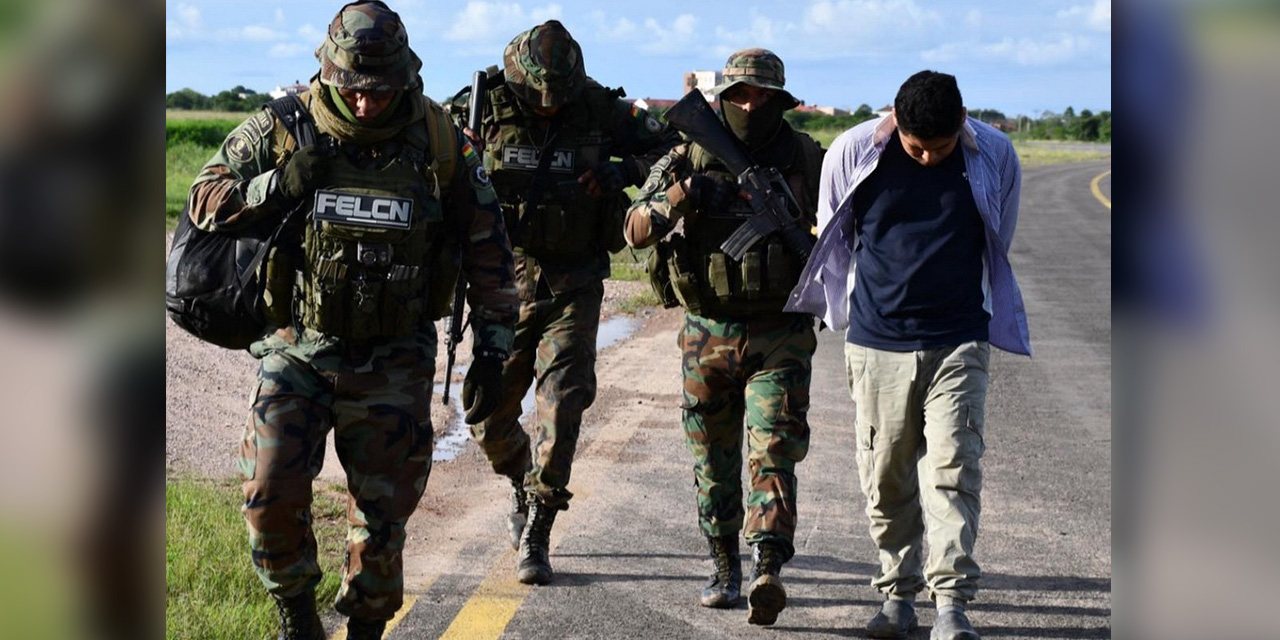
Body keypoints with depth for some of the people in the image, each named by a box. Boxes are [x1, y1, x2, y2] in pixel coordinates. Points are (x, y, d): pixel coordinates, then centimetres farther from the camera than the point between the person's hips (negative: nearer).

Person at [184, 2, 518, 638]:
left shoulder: (441, 142, -6)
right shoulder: (282, 129, -7)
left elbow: (487, 247, 2)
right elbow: (204, 201, -1)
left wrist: (492, 349, 0)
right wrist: (275, 187, -20)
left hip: (394, 363, 0)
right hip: (298, 347, 0)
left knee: (381, 511, 5)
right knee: (271, 493, -8)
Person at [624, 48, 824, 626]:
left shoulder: (807, 160, 1)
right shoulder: (689, 158, 0)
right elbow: (635, 230, -3)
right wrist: (672, 203, -23)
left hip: (780, 337, -2)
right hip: (708, 334, 2)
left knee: (772, 453, -14)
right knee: (714, 460, 11)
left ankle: (767, 575, -23)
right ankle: (723, 568, 26)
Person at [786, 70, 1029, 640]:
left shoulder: (995, 156, -4)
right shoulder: (852, 152, -6)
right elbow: (832, 240, 11)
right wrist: (842, 312, 19)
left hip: (958, 342, -1)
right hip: (877, 342, 1)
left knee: (952, 469, -9)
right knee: (886, 477, 4)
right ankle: (898, 594, 19)